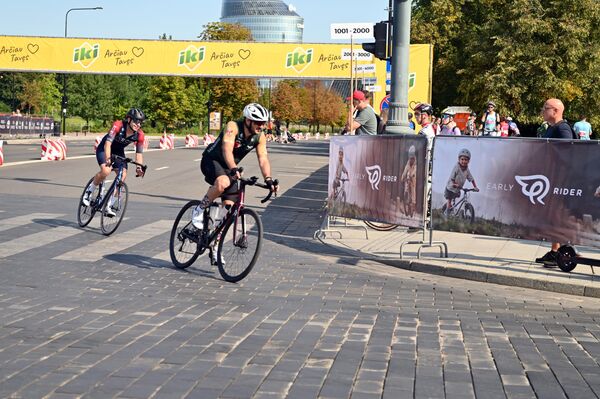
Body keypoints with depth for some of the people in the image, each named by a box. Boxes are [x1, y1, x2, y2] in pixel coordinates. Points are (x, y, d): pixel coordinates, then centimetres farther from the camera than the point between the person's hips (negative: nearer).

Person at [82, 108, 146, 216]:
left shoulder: (139, 135, -18)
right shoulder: (118, 126, -32)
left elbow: (139, 153, -12)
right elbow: (108, 143, -39)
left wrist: (139, 167, -28)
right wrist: (108, 159, -53)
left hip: (118, 152, 5)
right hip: (104, 149, -5)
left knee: (123, 175, -14)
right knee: (106, 171, -30)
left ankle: (109, 205, -2)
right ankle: (88, 192, -6)